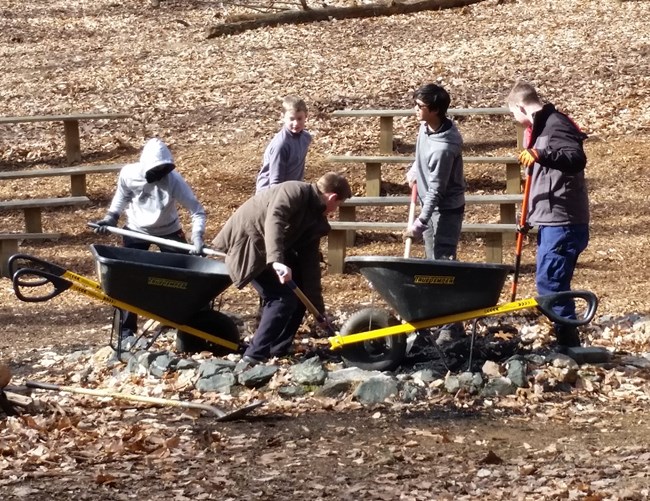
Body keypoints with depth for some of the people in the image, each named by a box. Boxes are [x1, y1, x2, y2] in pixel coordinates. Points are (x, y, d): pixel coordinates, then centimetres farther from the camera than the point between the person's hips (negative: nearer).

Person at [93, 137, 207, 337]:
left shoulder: (174, 180, -29)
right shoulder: (129, 174, -23)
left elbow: (197, 211, -29)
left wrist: (197, 237, -42)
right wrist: (111, 217, -11)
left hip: (168, 231, -1)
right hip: (136, 230, 1)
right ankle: (127, 329, 8)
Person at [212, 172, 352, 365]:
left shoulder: (315, 221, 8)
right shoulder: (295, 191, -18)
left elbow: (310, 266, 9)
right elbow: (273, 220, -36)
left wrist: (319, 311, 7)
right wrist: (276, 260, -49)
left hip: (269, 251, 10)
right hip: (245, 243, -10)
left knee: (300, 292, 8)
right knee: (283, 296, -16)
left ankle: (278, 351, 15)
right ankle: (254, 356, -13)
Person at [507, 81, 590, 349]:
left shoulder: (555, 124, -13)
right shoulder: (539, 128, 18)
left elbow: (577, 159, -30)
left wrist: (541, 155, -45)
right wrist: (529, 218, 28)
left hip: (562, 221, -10)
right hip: (550, 219, 10)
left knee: (549, 280, -11)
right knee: (552, 281, 12)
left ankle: (568, 342, -6)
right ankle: (566, 340, 17)